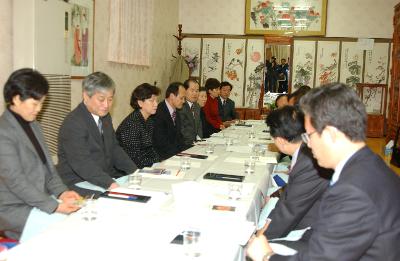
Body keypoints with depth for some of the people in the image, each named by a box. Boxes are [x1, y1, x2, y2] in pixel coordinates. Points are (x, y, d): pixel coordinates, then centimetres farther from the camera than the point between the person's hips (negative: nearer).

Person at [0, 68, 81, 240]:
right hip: (14, 208, -7)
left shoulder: (33, 126, 12)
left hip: (40, 199, 7)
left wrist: (61, 191, -4)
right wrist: (54, 206, -22)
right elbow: (15, 180, -20)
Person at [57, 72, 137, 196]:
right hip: (79, 184, -8)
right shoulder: (73, 123, -16)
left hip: (106, 176, 8)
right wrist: (109, 184, -35)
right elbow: (81, 163, -25)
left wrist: (135, 171, 1)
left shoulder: (105, 117, 13)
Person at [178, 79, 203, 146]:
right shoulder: (180, 107, -12)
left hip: (196, 141, 8)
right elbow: (181, 129, -15)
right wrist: (193, 142, -17)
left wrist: (199, 139, 1)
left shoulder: (197, 107, 17)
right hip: (185, 144, -8)